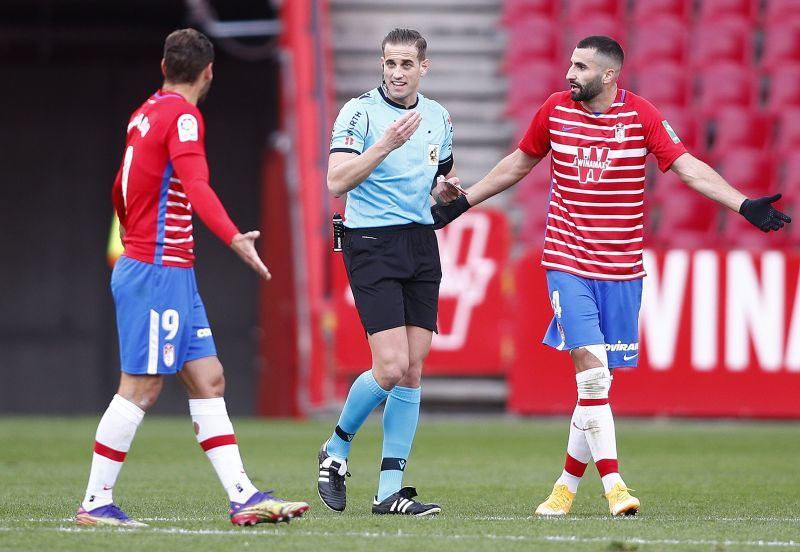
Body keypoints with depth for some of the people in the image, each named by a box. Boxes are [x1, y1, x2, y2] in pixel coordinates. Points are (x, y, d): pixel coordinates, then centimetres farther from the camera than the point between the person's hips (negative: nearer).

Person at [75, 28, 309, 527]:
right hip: (158, 274, -9)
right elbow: (195, 185, -29)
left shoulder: (146, 113, 14)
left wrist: (130, 236, 47)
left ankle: (244, 497, 1)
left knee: (208, 379, 5)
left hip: (174, 274, 9)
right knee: (141, 389, -5)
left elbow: (122, 190, 28)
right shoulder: (183, 117, -12)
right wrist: (233, 237, -41)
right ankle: (95, 503, 0)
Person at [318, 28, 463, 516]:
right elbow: (337, 182, -18)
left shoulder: (438, 116, 12)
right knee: (391, 368, -15)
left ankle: (390, 491, 5)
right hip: (372, 244, -6)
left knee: (412, 370, 1)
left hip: (422, 244, 6)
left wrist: (446, 190, 3)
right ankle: (338, 447, 11)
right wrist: (386, 144, -27)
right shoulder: (360, 111, -7)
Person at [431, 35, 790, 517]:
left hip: (622, 268, 0)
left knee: (597, 380, 3)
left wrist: (746, 206, -15)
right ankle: (614, 485, -15)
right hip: (568, 261, 0)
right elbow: (518, 164, 18)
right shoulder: (555, 111, 3)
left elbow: (689, 168, -5)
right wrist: (460, 203, 23)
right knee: (590, 366, -15)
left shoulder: (641, 116, -3)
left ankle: (568, 485, 18)